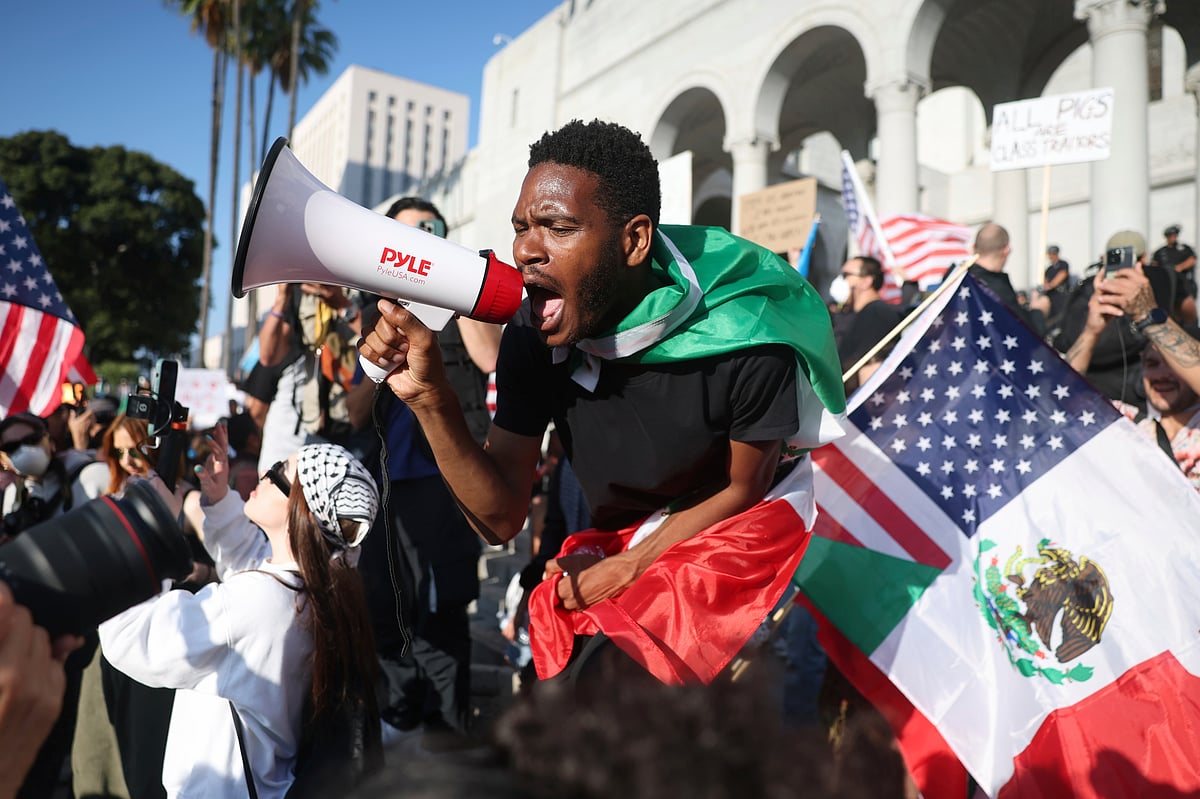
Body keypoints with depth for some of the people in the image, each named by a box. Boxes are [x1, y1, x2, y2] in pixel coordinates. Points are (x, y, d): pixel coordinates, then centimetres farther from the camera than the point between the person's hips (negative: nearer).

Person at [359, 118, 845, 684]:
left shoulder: (748, 338, -27)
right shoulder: (533, 336, -16)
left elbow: (744, 490, -9)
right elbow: (501, 519, -15)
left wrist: (631, 568, -14)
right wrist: (430, 398, -29)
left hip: (730, 541, -3)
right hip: (617, 548, 3)